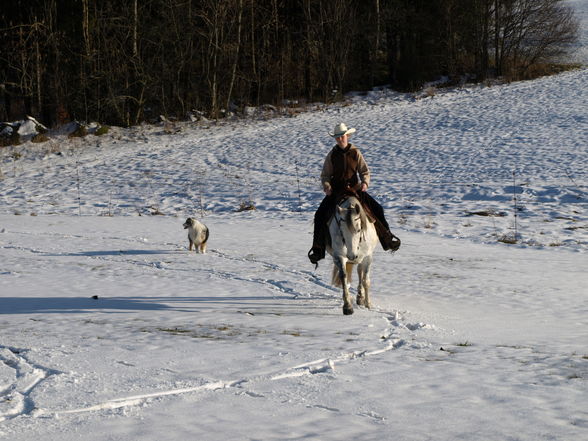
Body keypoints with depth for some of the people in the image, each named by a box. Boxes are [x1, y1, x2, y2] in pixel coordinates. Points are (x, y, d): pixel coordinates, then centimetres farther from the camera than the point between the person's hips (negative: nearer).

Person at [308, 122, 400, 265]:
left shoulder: (355, 153, 1)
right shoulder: (332, 155, 0)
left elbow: (365, 171, 3)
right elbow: (325, 175, 3)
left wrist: (365, 182, -17)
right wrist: (326, 187, -16)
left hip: (355, 189, 1)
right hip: (335, 190, -1)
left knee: (377, 208, -10)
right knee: (320, 214, -19)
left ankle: (387, 238, 7)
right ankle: (317, 248, -10)